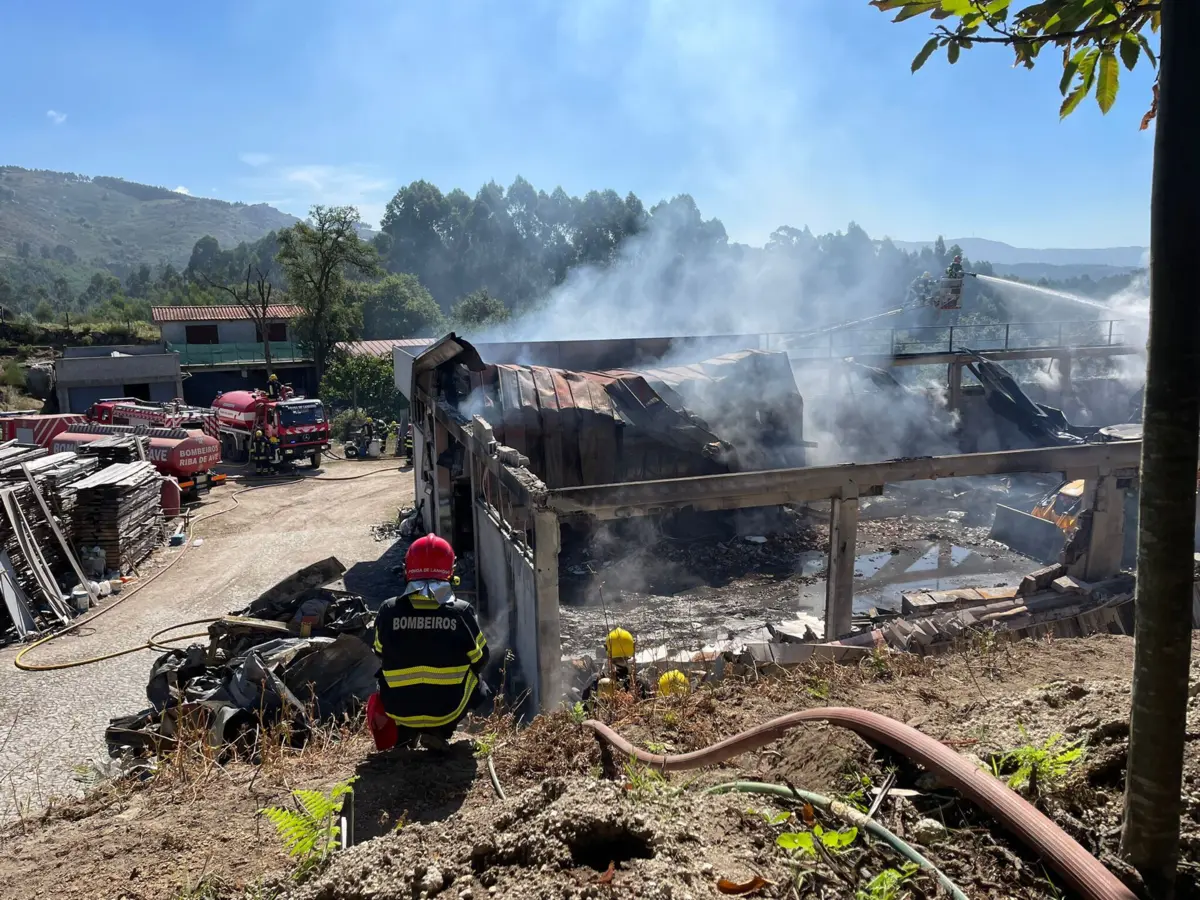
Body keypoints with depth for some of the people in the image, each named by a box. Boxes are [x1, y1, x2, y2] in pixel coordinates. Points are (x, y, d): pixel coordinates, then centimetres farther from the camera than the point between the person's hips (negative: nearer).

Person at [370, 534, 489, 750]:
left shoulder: (388, 611, -11)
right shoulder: (462, 612, -14)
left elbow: (381, 655, 6)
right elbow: (479, 660, 1)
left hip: (399, 709, 2)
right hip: (448, 710, -2)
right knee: (477, 685, 28)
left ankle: (404, 732, 15)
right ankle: (440, 731, 8)